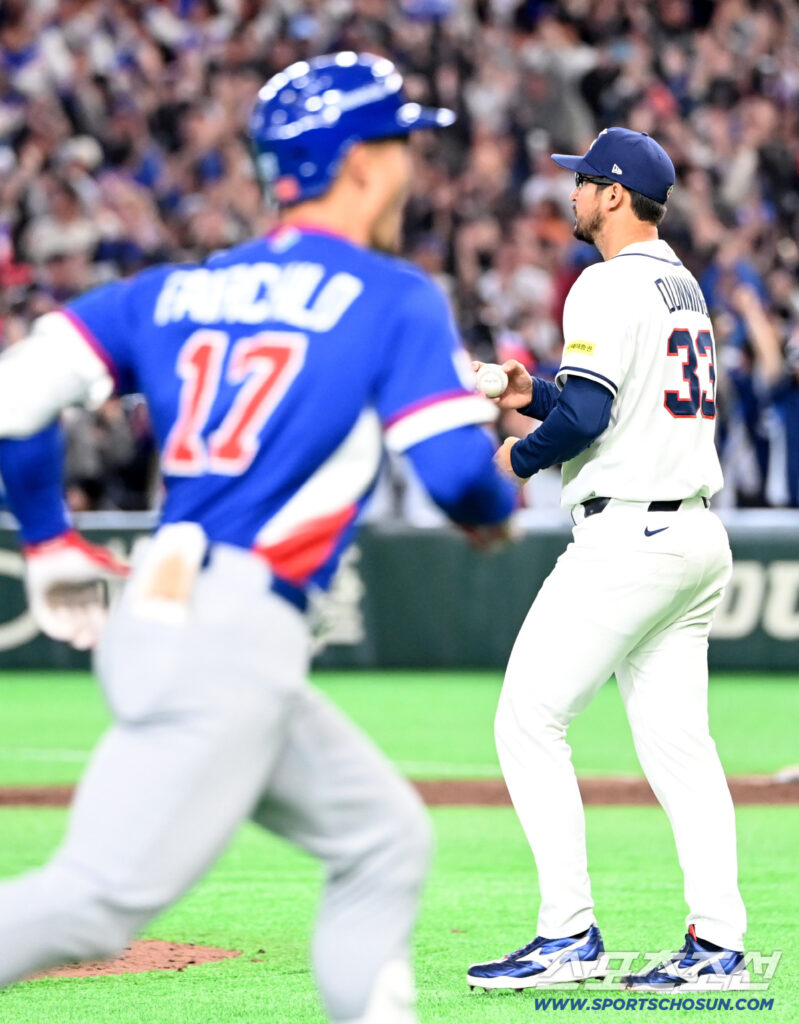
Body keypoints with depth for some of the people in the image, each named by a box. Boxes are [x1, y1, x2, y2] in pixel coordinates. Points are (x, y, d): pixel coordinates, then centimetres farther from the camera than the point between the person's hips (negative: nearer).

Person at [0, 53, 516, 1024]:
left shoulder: (174, 289, 16)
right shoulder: (394, 298, -1)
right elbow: (456, 468, -10)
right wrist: (495, 511, 13)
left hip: (156, 616, 8)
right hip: (235, 635, -8)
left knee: (384, 838, 16)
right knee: (102, 895, -13)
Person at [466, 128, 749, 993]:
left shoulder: (611, 283, -12)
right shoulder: (684, 285, 18)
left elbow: (587, 413, -20)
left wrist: (520, 457, -4)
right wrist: (533, 394, 21)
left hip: (627, 535, -9)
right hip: (698, 536, 9)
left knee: (529, 721, -4)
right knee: (677, 738, 8)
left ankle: (569, 935, -8)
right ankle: (716, 945, 2)